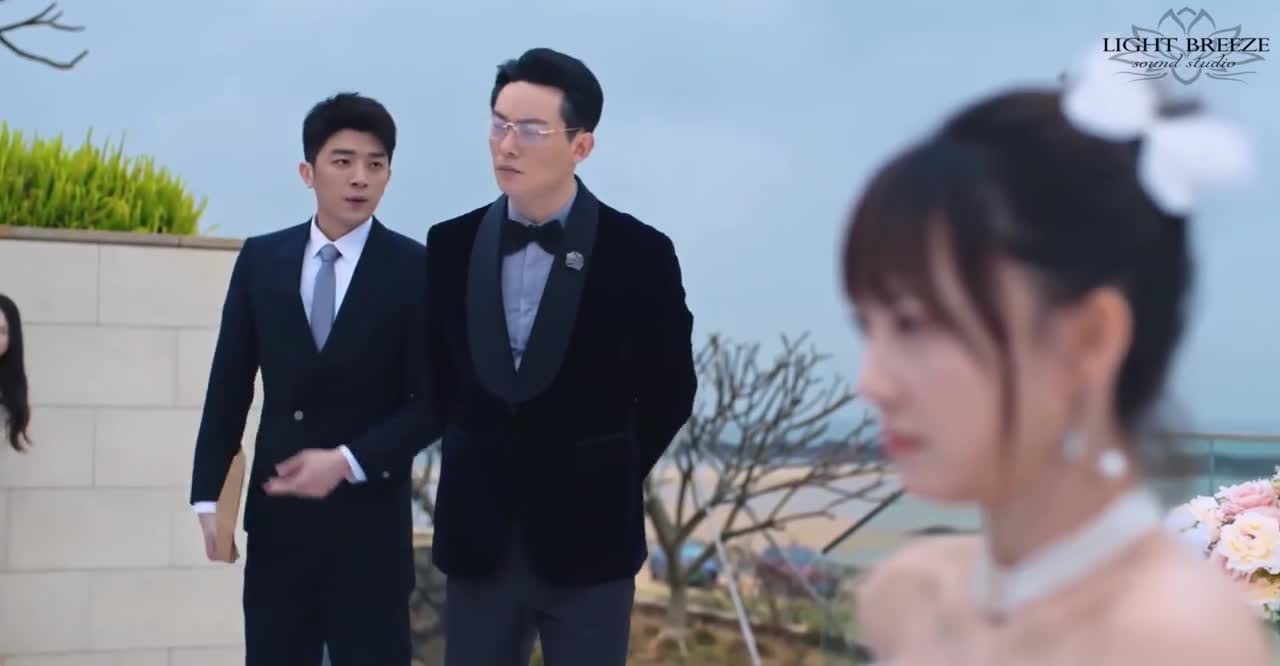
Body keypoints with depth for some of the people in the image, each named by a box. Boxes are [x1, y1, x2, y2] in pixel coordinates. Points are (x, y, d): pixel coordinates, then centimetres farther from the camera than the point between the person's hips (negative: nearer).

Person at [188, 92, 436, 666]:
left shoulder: (415, 269, -3)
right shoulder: (260, 260, 5)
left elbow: (433, 401, -5)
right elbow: (229, 384, 7)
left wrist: (348, 461, -14)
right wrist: (208, 494, 2)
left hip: (369, 515, -2)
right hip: (275, 510, 3)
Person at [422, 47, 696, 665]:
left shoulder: (638, 253, -9)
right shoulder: (450, 245, 1)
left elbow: (670, 389, 2)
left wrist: (606, 480, 4)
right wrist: (473, 465, 11)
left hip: (587, 533, -3)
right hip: (478, 534, 3)